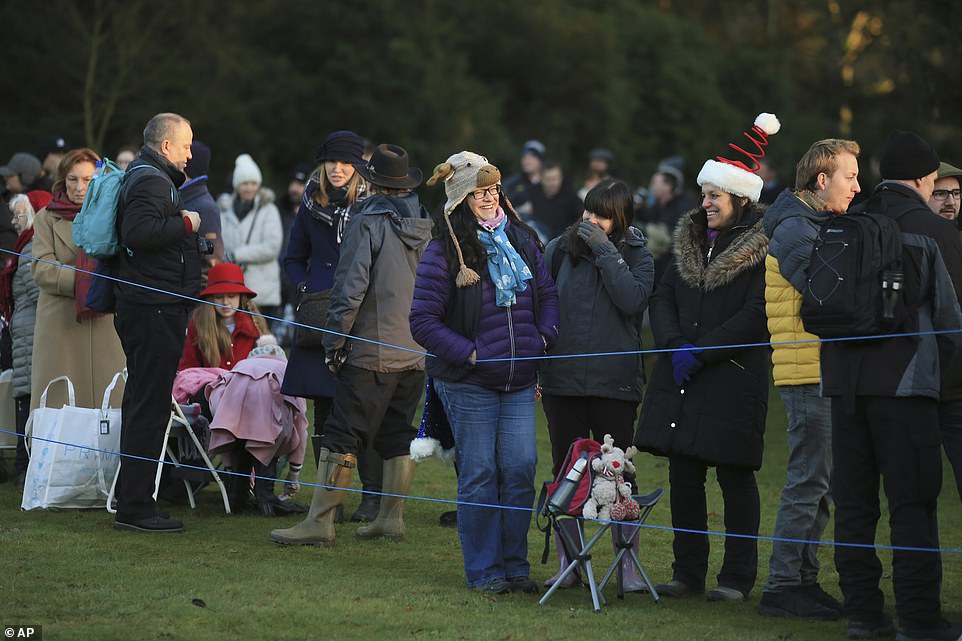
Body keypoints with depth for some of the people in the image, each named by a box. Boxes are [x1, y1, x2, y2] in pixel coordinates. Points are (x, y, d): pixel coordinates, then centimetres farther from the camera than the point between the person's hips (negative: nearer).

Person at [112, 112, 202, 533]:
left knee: (144, 404, 15)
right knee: (149, 407, -9)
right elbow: (138, 230, -29)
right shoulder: (151, 182, -13)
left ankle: (132, 502, 21)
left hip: (150, 307, 11)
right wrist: (185, 224, -18)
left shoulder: (154, 179, 19)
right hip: (154, 309, -11)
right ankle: (135, 508, -9)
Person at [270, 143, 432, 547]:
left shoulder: (368, 223, -10)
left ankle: (319, 522, -6)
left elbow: (350, 288, -14)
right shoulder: (428, 227, 9)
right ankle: (391, 520, 16)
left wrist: (334, 342, -7)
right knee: (398, 437, 14)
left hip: (372, 352, -6)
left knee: (342, 437, -5)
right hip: (415, 351, 6)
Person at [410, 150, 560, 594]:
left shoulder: (521, 241, 9)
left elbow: (548, 294, 19)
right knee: (479, 476, 0)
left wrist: (545, 337, 2)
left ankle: (515, 565, 13)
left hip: (520, 382, 4)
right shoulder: (444, 253, -8)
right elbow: (424, 321, -10)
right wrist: (469, 353, -15)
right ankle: (484, 571, 9)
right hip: (469, 384, -4)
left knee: (521, 470, 1)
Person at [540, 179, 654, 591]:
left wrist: (604, 250, -15)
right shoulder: (560, 249, 5)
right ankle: (567, 564, 15)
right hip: (563, 381, 2)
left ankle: (628, 567, 6)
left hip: (615, 382, -2)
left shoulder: (636, 255, 2)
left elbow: (633, 299, -16)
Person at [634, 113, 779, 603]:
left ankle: (738, 577, 7)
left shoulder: (763, 249, -7)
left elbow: (756, 315, -15)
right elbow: (662, 299, 11)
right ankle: (688, 572, 15)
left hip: (734, 378, -6)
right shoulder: (690, 239, 14)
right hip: (680, 378, 6)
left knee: (735, 476, 0)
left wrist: (701, 351, -16)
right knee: (683, 475, 7)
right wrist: (675, 345, -7)